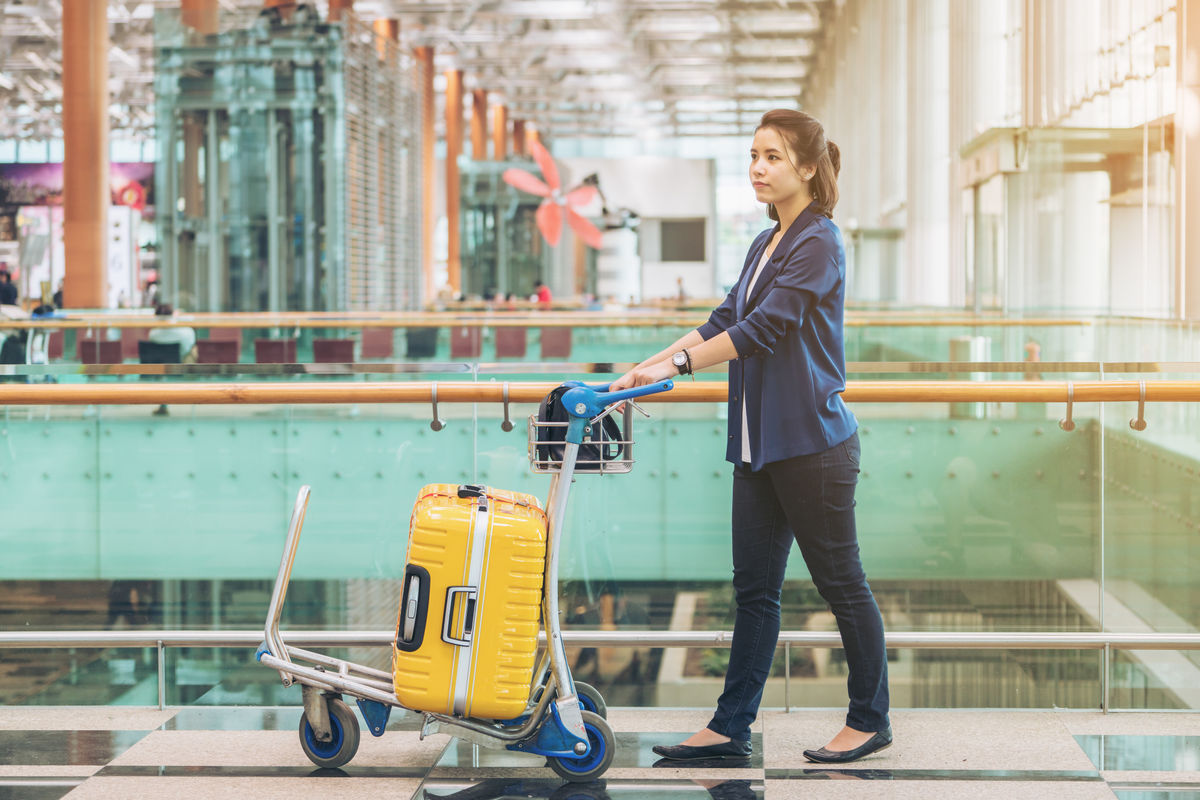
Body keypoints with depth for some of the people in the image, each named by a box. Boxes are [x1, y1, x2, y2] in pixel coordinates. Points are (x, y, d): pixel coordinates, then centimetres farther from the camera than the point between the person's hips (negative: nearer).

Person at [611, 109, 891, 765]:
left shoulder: (819, 243, -12)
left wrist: (678, 363, -21)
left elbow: (763, 328, -20)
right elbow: (727, 320, 16)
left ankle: (870, 720, 15)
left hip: (812, 441, -9)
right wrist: (647, 367, 8)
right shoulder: (766, 244, 16)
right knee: (754, 588, 8)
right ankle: (731, 728, 11)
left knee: (840, 581, 3)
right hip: (760, 443, 9)